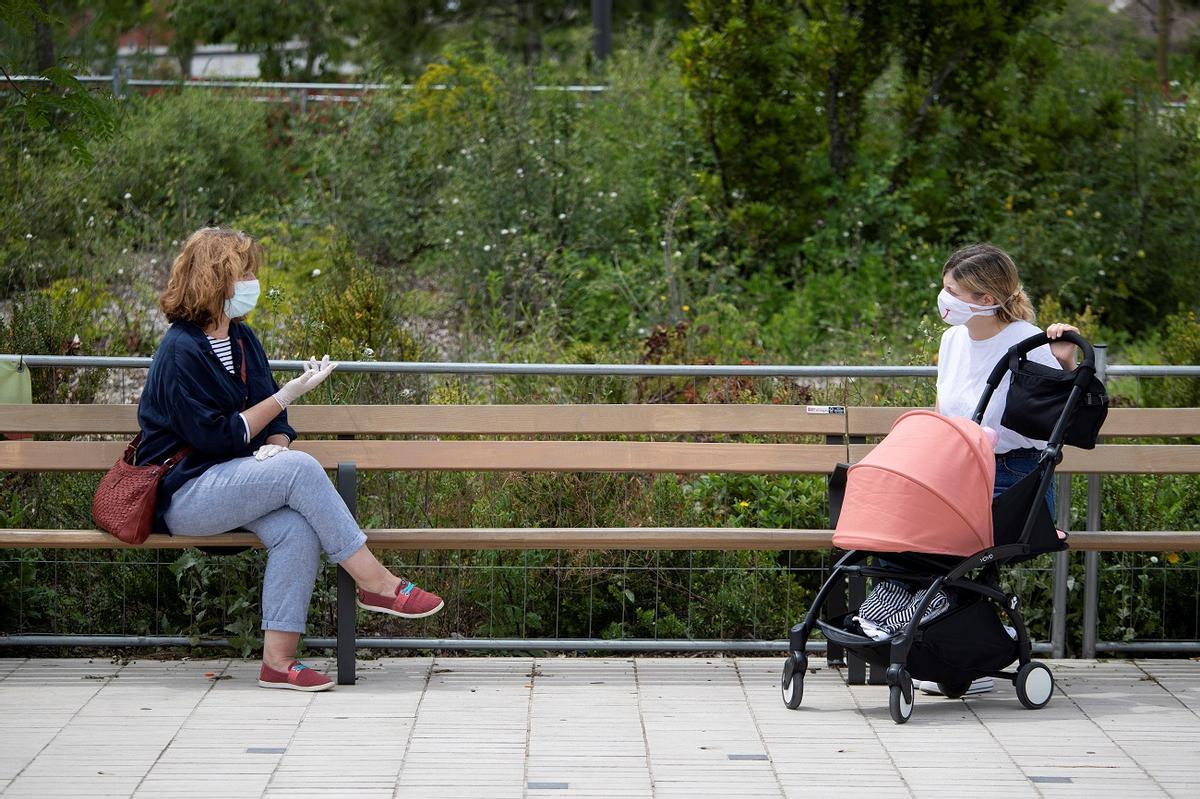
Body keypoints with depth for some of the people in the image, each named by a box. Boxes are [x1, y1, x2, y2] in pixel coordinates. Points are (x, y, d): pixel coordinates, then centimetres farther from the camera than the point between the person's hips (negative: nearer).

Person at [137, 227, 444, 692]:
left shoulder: (241, 339, 14)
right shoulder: (181, 352, -13)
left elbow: (272, 419, 17)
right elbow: (216, 435, -17)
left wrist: (276, 444, -8)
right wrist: (288, 395, -14)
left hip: (231, 481, 7)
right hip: (183, 493, -7)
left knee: (297, 528, -25)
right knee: (300, 469, -28)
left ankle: (278, 660, -25)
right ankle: (376, 584, -21)